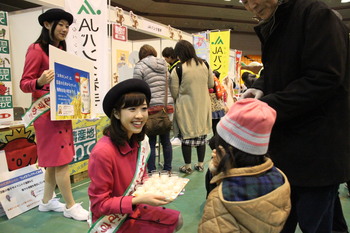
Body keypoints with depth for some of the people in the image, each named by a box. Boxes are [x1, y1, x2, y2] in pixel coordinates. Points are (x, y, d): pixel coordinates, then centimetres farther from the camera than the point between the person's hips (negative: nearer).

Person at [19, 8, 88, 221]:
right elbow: (24, 84, -12)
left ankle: (47, 201, 28)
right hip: (47, 112, -8)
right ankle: (70, 206, 8)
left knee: (55, 158, 13)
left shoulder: (62, 51, 14)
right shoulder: (36, 49, -9)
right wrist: (40, 82, -31)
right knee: (61, 159, -4)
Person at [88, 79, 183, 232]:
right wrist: (138, 200, -31)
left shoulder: (141, 142, -8)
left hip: (134, 211, 7)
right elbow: (100, 204, -22)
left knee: (176, 220, 10)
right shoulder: (103, 152, -31)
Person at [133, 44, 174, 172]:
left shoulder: (140, 66, -1)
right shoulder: (164, 64, 15)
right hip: (168, 106, 5)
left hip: (152, 107, -5)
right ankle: (167, 170, 22)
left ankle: (152, 171, 7)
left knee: (151, 142, 2)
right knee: (166, 140, 13)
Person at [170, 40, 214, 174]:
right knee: (201, 135, 14)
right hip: (203, 106, 4)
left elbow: (174, 93, -10)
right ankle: (200, 164, 26)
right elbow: (211, 84, 9)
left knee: (186, 136, 8)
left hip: (186, 107, -4)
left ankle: (187, 166, 18)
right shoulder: (205, 65, -2)